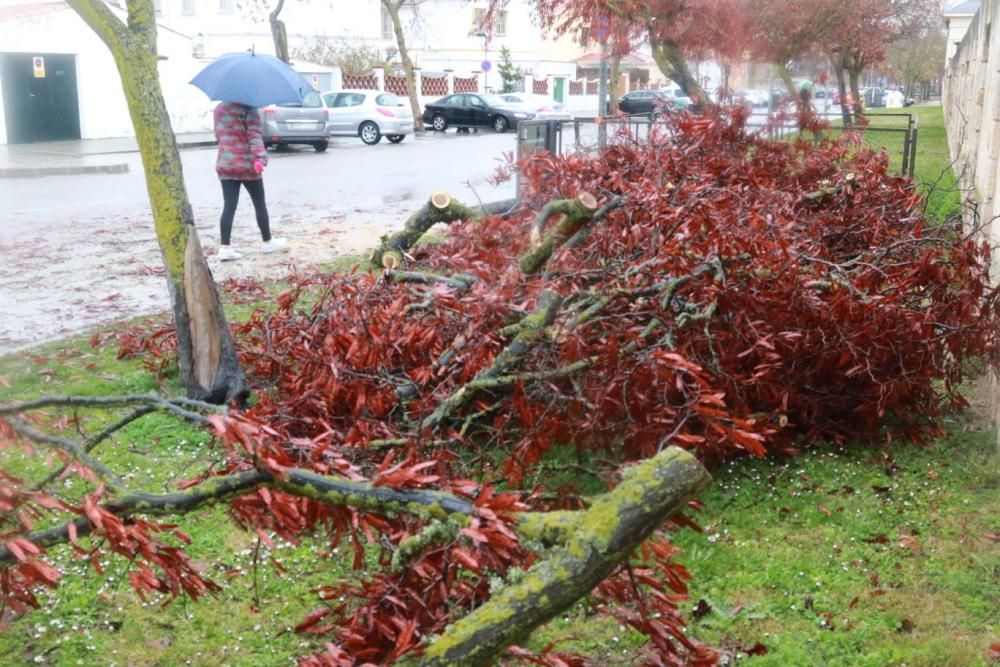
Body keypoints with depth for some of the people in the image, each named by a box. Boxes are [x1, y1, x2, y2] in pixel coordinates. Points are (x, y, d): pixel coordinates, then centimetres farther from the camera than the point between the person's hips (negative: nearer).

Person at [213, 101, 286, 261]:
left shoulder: (218, 110, 10)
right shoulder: (249, 109, -9)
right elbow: (255, 136, -22)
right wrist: (260, 158, -31)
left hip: (224, 165, 5)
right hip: (247, 164, -5)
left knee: (229, 206, 1)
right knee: (259, 204, 10)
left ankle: (225, 248, -8)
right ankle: (268, 242, 22)